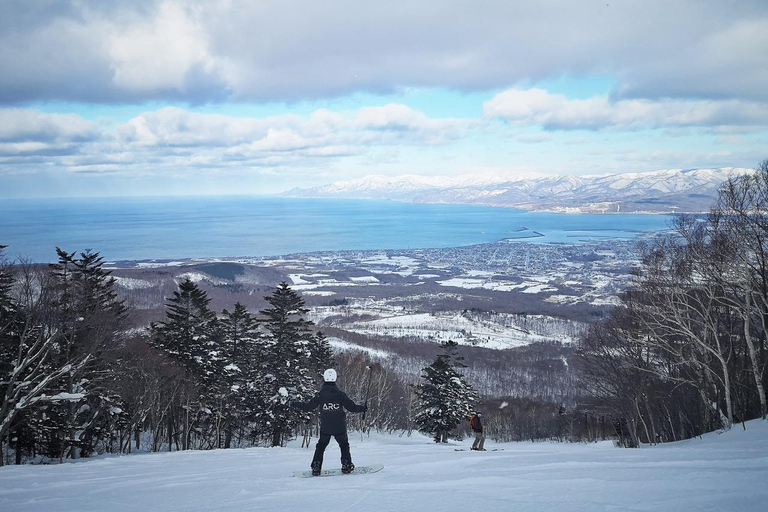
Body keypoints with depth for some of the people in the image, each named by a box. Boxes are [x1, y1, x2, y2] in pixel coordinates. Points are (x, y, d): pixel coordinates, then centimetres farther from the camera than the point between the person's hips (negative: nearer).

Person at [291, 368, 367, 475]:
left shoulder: (320, 395, -7)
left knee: (321, 446, 18)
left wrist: (297, 405, 15)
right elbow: (352, 407, -5)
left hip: (325, 428, 1)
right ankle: (346, 466, 13)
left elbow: (308, 407, -2)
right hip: (340, 428, -1)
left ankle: (316, 468, 11)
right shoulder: (340, 394, -9)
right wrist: (363, 408, 13)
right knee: (344, 445, 19)